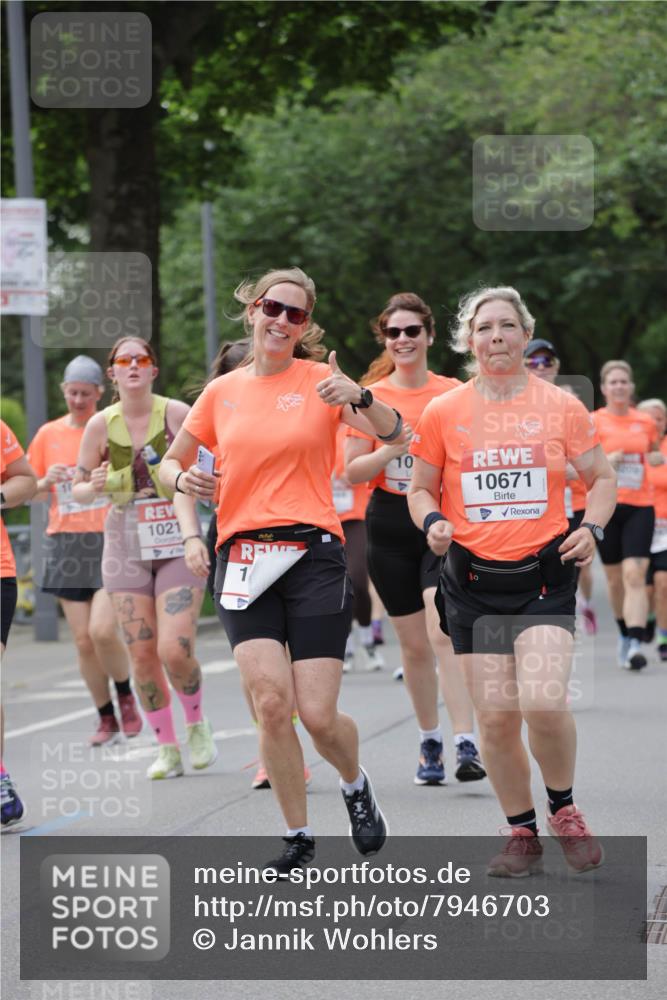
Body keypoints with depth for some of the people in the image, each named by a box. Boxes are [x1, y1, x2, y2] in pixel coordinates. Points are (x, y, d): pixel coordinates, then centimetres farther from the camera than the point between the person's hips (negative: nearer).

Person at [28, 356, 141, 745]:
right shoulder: (48, 435, 9)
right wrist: (47, 482, -6)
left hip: (111, 541, -3)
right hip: (67, 547, 3)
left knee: (102, 630, -17)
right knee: (83, 640, 2)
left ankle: (126, 698, 9)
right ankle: (106, 718, 16)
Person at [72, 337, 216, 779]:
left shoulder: (177, 414, -6)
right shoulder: (101, 426, 0)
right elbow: (78, 489, 9)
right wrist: (97, 486, -13)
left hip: (178, 543, -2)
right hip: (127, 545, 2)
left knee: (175, 651, -14)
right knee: (142, 655, 0)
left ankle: (197, 722, 16)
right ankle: (167, 748, 17)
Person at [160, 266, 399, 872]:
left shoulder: (320, 380, 2)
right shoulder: (221, 392, 11)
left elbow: (393, 435, -9)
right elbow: (171, 461, 22)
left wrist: (361, 397, -29)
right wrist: (182, 478, -1)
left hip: (314, 554, -2)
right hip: (243, 559, 2)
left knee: (318, 714, -8)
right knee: (271, 700, -14)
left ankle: (356, 785, 28)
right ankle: (298, 839, 3)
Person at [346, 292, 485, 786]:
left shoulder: (453, 393, 1)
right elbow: (353, 471, 1)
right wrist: (392, 448, -15)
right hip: (392, 527, 2)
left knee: (443, 632, -19)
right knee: (414, 644, 7)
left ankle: (466, 745, -24)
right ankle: (430, 741, 25)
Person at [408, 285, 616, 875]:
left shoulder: (561, 407, 2)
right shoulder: (443, 413, 3)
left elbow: (602, 478, 12)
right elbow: (421, 489, 14)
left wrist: (591, 527, -6)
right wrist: (432, 523, -8)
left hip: (544, 576, -1)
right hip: (474, 582, 1)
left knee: (544, 703, -18)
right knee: (496, 717, -1)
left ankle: (564, 809, 8)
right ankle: (522, 833, 17)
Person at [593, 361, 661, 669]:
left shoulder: (645, 422, 9)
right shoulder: (594, 422, 0)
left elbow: (654, 453, 26)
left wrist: (656, 458, 2)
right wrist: (604, 462, -20)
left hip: (640, 507, 1)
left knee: (635, 575, -14)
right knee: (615, 577, 9)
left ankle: (634, 644, -22)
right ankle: (624, 632, 31)